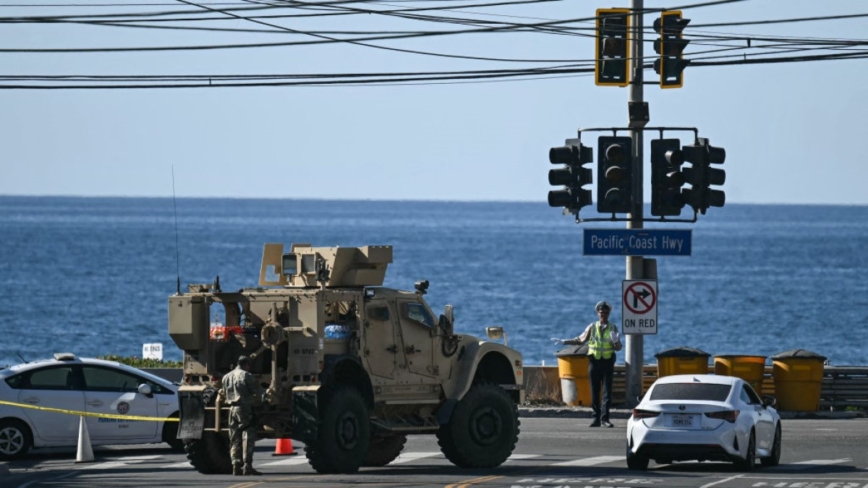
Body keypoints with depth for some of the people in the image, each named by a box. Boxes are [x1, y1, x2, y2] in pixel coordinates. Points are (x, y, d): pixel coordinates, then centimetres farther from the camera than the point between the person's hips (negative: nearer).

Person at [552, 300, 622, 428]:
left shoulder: (613, 328, 5)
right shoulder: (592, 327, 6)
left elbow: (618, 348, 3)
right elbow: (580, 340, 15)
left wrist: (615, 341, -19)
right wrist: (563, 341, 10)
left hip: (608, 361, -1)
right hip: (594, 361, 1)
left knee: (607, 391, -4)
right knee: (594, 391, 1)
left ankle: (605, 418, -3)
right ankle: (596, 418, 4)